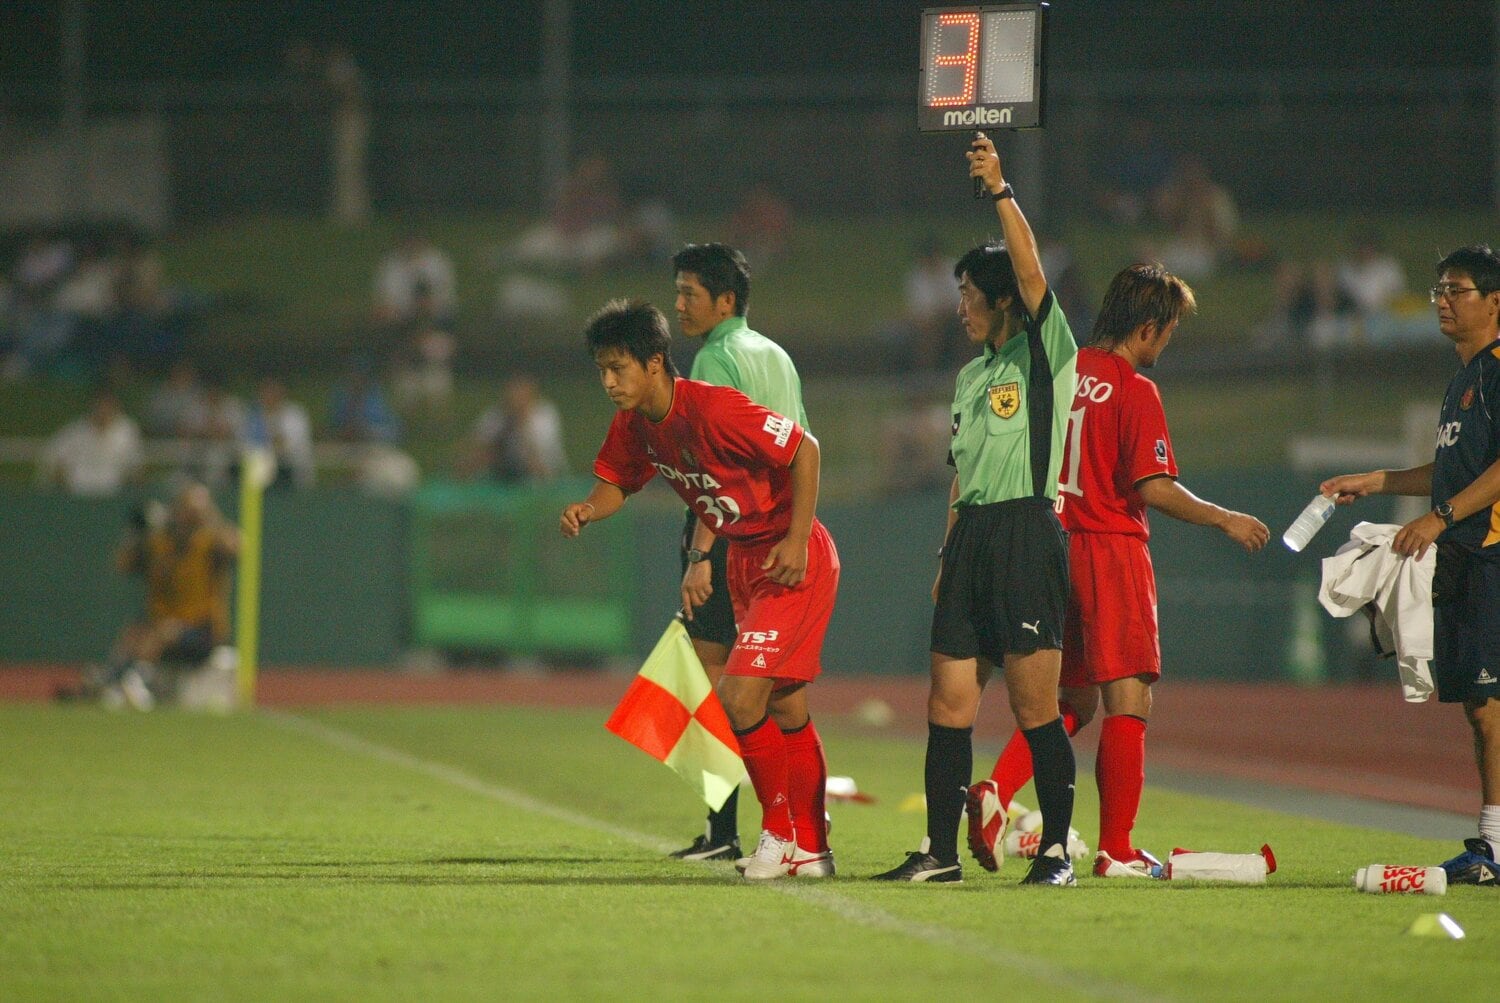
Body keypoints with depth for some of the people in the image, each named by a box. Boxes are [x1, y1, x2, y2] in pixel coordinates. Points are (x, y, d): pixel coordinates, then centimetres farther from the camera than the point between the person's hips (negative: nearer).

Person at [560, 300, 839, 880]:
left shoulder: (713, 408, -26)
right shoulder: (634, 425, -1)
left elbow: (804, 450, -20)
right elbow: (616, 482, 12)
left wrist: (797, 540, -21)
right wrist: (587, 510, -12)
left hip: (793, 561, -9)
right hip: (743, 560, 9)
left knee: (740, 696, -16)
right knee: (784, 710, 13)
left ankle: (782, 831, 0)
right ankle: (810, 849, 21)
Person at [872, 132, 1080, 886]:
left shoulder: (1044, 353, -2)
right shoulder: (971, 376, 19)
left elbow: (1030, 270, -17)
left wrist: (1001, 190, -20)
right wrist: (948, 554, 17)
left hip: (1027, 534, -7)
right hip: (971, 537, 7)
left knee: (1035, 708, -6)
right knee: (949, 704, 4)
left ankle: (1056, 849, 1)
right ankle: (940, 852, 7)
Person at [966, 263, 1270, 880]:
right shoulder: (1135, 392, -12)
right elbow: (1154, 488, -16)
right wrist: (1226, 521, -5)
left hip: (1054, 545, 7)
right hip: (1111, 550, -7)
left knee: (1073, 701, 16)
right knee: (1128, 700, -2)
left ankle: (996, 792, -4)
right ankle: (1116, 850, -3)